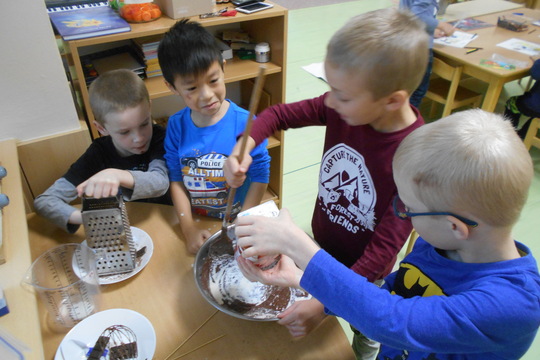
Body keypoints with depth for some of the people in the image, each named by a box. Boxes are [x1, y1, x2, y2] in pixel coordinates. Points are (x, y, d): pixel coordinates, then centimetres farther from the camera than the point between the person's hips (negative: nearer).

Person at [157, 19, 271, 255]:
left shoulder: (245, 123, -17)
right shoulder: (176, 126, -6)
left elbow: (260, 176, -10)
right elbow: (175, 179, -2)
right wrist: (189, 228, -9)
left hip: (237, 221, -2)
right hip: (196, 222, 2)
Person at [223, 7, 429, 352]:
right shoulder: (342, 108, -22)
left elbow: (386, 247, -31)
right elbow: (279, 114, -10)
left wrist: (326, 304, -35)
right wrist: (243, 149, -28)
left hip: (363, 271, -4)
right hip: (322, 246, 4)